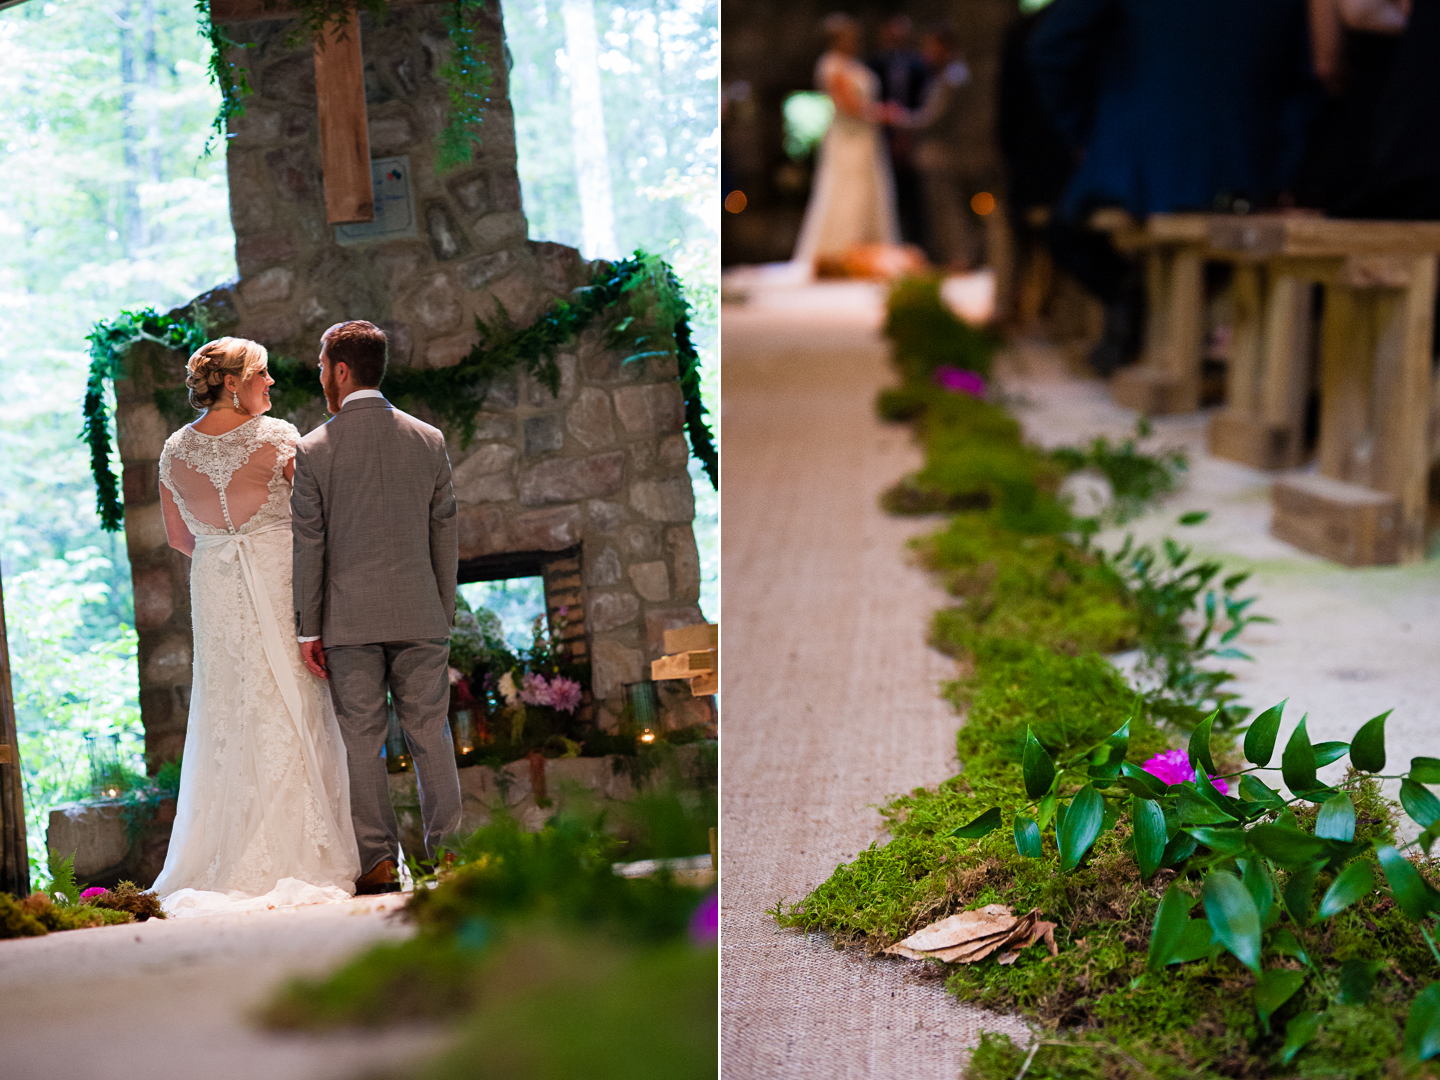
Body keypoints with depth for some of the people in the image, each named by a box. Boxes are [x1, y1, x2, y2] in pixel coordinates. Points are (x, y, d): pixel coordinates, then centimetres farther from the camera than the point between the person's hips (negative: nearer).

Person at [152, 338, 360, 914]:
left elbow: (179, 537, 14)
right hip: (279, 580, -4)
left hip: (214, 588, 4)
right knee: (290, 714, 0)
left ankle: (223, 861, 7)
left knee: (225, 717, 8)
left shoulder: (175, 450, 5)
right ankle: (299, 852, 0)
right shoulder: (277, 438, -9)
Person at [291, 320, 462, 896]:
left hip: (350, 618, -2)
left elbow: (307, 544, -3)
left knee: (361, 741, 3)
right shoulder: (429, 440, 4)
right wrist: (444, 612, 14)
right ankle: (446, 854, 7)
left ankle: (378, 860, 1)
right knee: (430, 736, 6)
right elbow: (446, 534, 7)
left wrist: (308, 629, 1)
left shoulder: (313, 450, -4)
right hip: (420, 615, 2)